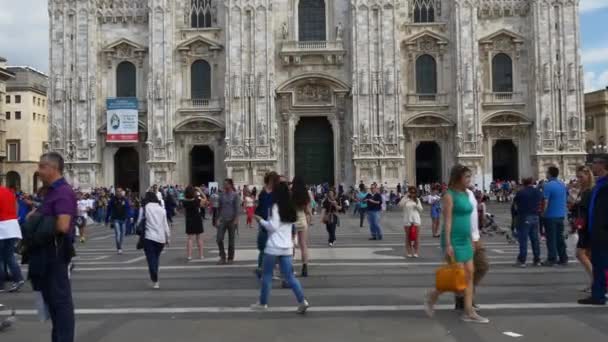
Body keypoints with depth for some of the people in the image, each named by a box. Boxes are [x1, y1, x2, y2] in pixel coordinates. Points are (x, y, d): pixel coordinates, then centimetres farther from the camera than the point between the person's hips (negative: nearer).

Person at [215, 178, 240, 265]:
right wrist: (218, 219, 5)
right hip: (222, 220, 3)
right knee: (219, 239, -7)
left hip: (231, 220, -3)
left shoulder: (235, 195, -3)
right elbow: (220, 207, 11)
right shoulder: (222, 195, 7)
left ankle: (230, 258, 16)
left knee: (231, 240, 4)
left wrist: (236, 219, -14)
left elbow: (237, 208, -6)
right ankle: (222, 257, 5)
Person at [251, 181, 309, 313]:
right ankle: (302, 301, -7)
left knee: (267, 275, 8)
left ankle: (263, 303, 17)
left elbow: (273, 226, -14)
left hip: (274, 246, -6)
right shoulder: (290, 208, 11)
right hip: (287, 247, 6)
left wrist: (261, 220, -1)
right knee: (289, 276, 6)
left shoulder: (276, 206, -10)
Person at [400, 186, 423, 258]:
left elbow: (421, 209, 8)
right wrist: (406, 196, -19)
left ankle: (415, 252, 6)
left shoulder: (417, 200, 8)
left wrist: (417, 205, -12)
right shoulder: (405, 199, 1)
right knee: (408, 237, 4)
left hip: (416, 219, 2)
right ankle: (409, 252, 10)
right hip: (407, 220, -1)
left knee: (416, 236, -1)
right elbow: (400, 204, -18)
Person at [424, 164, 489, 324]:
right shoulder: (449, 195, -11)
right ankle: (432, 295, 16)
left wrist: (471, 241, 17)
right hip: (454, 241, -8)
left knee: (469, 275, 5)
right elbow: (447, 221, -16)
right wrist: (448, 244, -20)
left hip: (465, 241, 8)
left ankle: (469, 312, 10)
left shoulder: (465, 194, 13)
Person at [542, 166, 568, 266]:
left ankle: (552, 259, 2)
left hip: (551, 216, -7)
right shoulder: (563, 184, 8)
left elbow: (545, 202, -18)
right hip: (561, 215, 7)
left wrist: (542, 213, -9)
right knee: (560, 237, 13)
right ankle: (563, 259, 16)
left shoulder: (548, 185, -15)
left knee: (551, 238, 0)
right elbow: (566, 197, 17)